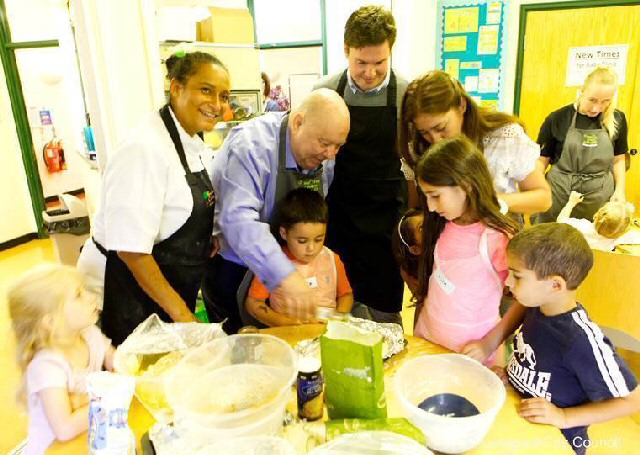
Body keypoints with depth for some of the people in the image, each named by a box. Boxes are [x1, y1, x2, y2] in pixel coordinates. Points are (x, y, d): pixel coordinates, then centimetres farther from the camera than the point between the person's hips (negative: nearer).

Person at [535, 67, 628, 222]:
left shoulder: (617, 120, 2)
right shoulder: (558, 118, -6)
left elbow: (618, 159, 11)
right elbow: (542, 159, -3)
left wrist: (620, 190, 2)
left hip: (599, 197, 2)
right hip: (559, 193, -2)